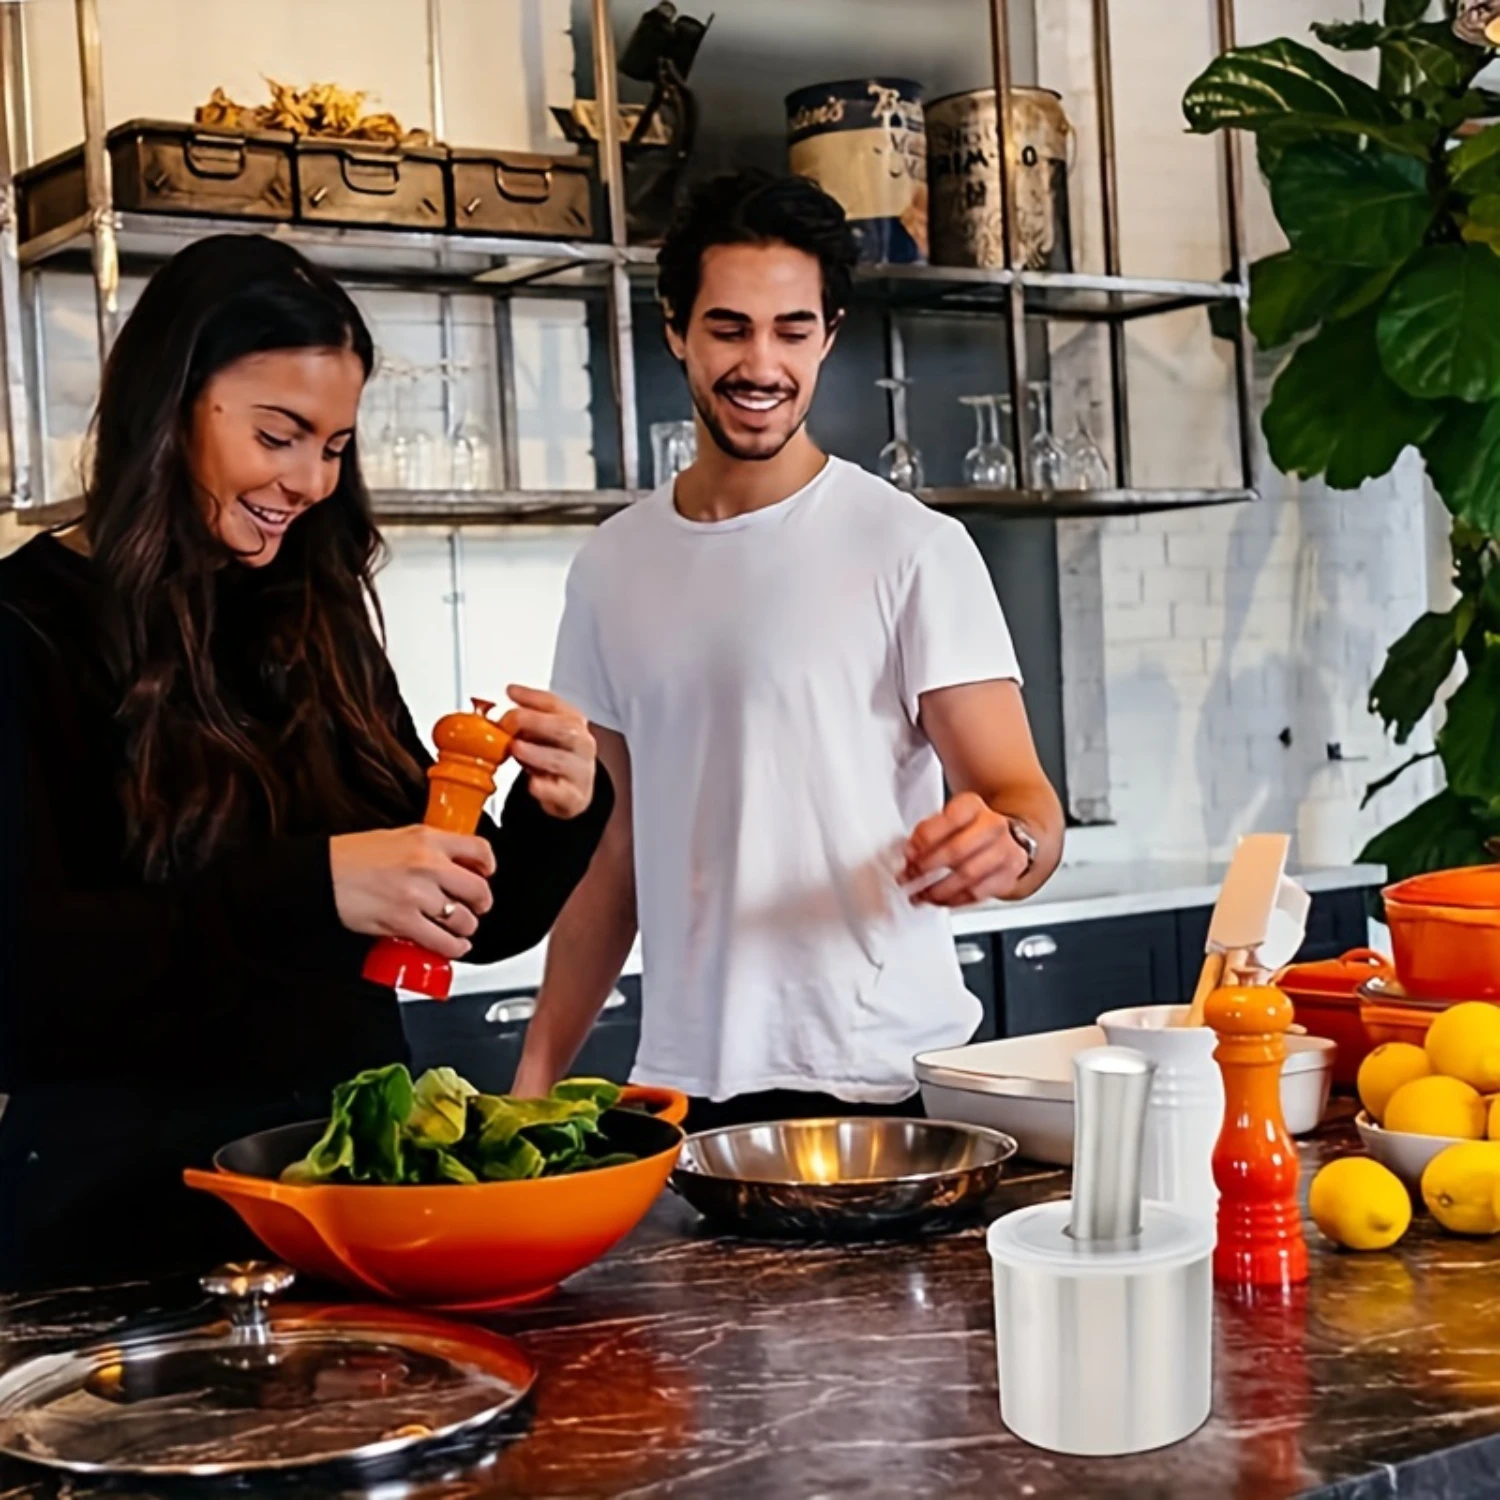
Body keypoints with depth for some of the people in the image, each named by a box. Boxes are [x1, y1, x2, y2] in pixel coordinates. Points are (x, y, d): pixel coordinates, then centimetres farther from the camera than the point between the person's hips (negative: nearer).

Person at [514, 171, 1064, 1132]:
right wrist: (536, 1074, 8)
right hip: (680, 1087, 4)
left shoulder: (912, 549, -6)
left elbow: (1025, 803, -10)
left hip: (878, 1086, -4)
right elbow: (614, 851, 14)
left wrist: (1004, 844, -34)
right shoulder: (613, 569, 8)